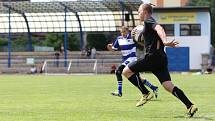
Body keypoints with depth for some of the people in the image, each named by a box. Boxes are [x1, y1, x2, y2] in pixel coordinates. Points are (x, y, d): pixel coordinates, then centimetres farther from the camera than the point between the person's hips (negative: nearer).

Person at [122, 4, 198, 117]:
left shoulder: (148, 21, -3)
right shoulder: (150, 23, 26)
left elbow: (159, 28, -25)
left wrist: (165, 41, -43)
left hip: (152, 57, -9)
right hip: (161, 58, 9)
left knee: (126, 71, -1)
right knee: (169, 86, 1)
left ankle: (145, 94, -5)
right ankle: (190, 106, -10)